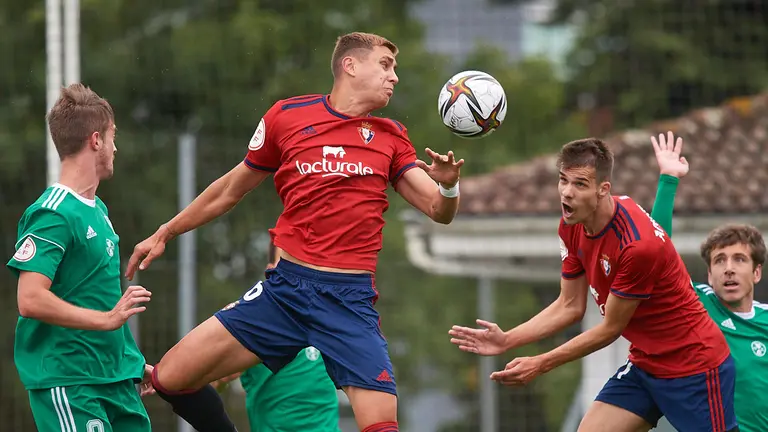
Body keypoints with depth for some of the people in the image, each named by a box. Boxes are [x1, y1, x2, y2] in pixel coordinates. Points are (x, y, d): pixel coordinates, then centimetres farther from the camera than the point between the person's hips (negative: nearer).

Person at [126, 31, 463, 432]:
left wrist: (448, 185, -18)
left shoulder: (391, 137, 10)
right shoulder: (288, 115, 6)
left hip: (351, 299, 0)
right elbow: (230, 190, 19)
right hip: (285, 287, 0)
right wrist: (164, 234, 25)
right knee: (169, 379, -5)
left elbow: (440, 211, 5)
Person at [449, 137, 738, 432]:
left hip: (694, 366, -8)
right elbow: (570, 306, 7)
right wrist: (506, 340, -5)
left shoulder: (638, 243, -28)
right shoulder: (572, 226, -4)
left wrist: (540, 364, -14)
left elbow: (611, 329, -19)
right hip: (644, 363, 8)